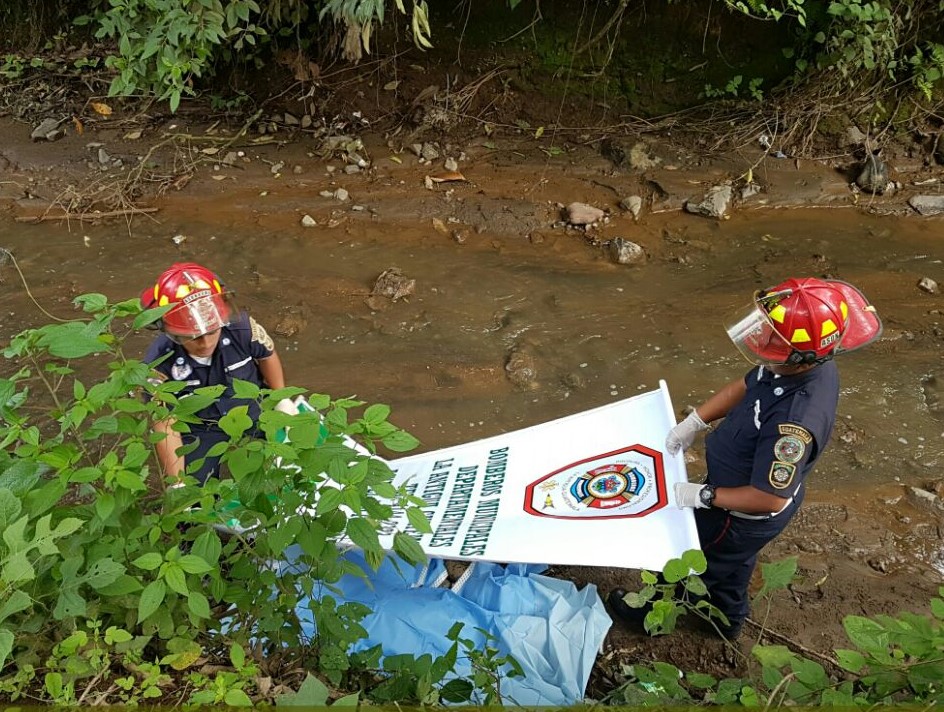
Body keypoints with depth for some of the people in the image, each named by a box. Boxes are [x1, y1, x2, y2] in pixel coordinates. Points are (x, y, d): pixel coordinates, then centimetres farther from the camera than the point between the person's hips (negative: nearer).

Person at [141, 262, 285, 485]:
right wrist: (178, 483, -25)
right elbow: (166, 426, -22)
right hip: (200, 428, -1)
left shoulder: (242, 329, -30)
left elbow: (267, 355, -5)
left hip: (253, 410, 1)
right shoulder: (160, 363, -30)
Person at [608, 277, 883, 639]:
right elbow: (745, 386, 0)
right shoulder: (810, 361, -19)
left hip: (745, 515, -7)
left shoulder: (795, 421, -45)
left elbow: (768, 499, -34)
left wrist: (702, 496, -24)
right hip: (739, 485, 7)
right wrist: (695, 421, -6)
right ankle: (727, 618, 61)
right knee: (732, 564, 33)